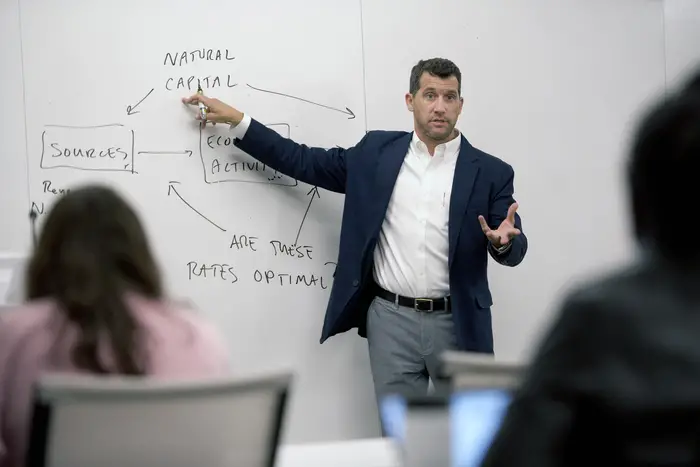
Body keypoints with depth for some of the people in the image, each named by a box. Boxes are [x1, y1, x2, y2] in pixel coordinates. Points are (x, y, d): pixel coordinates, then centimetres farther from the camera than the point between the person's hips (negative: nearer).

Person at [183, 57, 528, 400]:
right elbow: (304, 162, 9)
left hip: (457, 324, -1)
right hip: (391, 319, 1)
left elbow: (514, 251, 0)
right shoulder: (377, 152, 6)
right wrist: (236, 120, 5)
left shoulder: (490, 172, 0)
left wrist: (503, 240, -25)